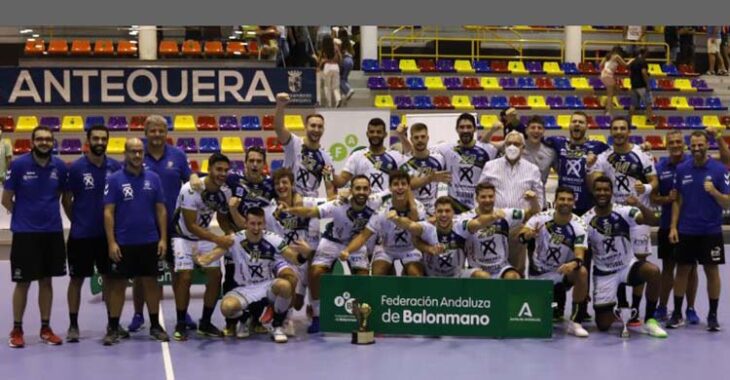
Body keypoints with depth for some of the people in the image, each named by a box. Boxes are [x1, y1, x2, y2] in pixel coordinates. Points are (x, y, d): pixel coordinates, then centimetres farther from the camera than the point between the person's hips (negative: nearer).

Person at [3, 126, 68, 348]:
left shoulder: (59, 166, 0)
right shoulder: (19, 164, -9)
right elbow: (6, 200, -1)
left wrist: (48, 213, 8)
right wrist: (26, 215, 5)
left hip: (52, 232, 3)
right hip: (24, 232, -3)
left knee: (47, 281, 10)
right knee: (23, 282, 3)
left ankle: (45, 328, 20)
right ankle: (16, 330, 16)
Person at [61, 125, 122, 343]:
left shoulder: (115, 167, 0)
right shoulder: (76, 167, -8)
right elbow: (66, 200, 0)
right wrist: (78, 221, 4)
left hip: (108, 233, 3)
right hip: (81, 234, -3)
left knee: (110, 277, 10)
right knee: (77, 279, 5)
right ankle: (73, 325, 15)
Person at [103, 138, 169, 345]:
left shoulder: (153, 178, 3)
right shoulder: (114, 179, -4)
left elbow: (161, 210, 6)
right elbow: (108, 212, -6)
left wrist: (163, 238, -1)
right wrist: (111, 242, -12)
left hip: (149, 242, 2)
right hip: (123, 242, -2)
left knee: (151, 282, 8)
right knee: (118, 284, 4)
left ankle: (155, 326, 18)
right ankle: (113, 328, 11)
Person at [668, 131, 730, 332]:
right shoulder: (682, 169, 2)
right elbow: (677, 200, 8)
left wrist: (714, 192, -26)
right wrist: (673, 227, 1)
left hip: (711, 231, -2)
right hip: (686, 231, 2)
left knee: (712, 271, 4)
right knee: (682, 270, 6)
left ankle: (713, 315, 14)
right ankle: (677, 314, 15)